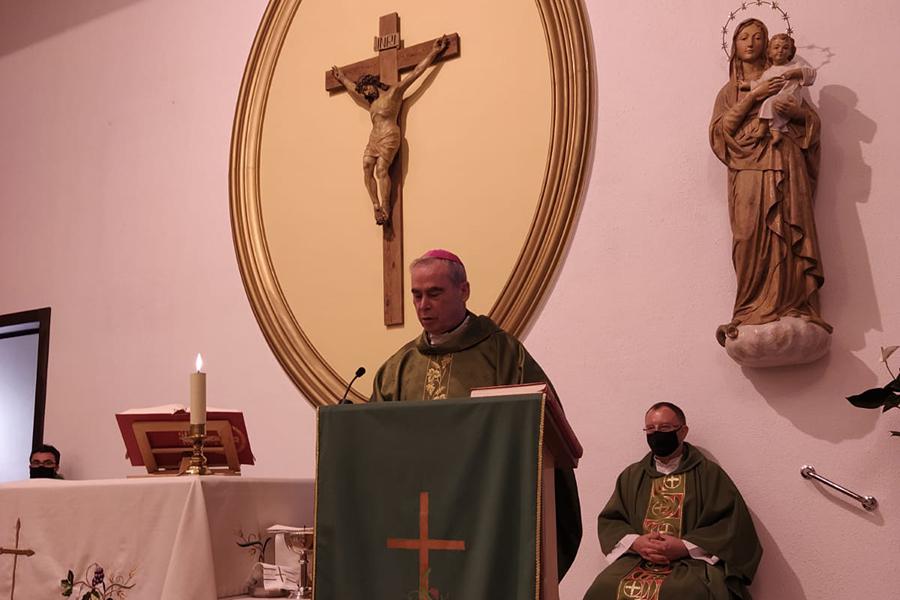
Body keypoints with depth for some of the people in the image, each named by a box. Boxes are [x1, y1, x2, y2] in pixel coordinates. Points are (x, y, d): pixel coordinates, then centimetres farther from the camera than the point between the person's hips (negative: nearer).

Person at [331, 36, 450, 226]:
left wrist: (433, 53, 1)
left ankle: (386, 209, -22)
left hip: (389, 137, -7)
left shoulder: (394, 92, 7)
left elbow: (415, 73, 4)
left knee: (381, 170, -19)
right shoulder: (372, 104, 28)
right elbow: (354, 91, 46)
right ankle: (377, 207, -15)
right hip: (373, 139, 7)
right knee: (367, 171, -11)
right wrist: (342, 79, 58)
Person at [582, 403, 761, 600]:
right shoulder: (631, 476, 17)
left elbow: (733, 523, -2)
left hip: (694, 562, -3)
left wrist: (684, 547, -13)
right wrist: (635, 543, -7)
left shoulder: (709, 473, 7)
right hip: (636, 559, 3)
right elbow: (608, 520, 14)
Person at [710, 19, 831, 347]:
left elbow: (814, 120, 14)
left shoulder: (783, 80, 19)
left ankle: (793, 311, -12)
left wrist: (796, 110, -7)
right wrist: (753, 97, -6)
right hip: (748, 172, 0)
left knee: (789, 237, -10)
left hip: (785, 168, 0)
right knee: (751, 238, -12)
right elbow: (720, 128, 3)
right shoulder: (729, 89, 20)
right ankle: (754, 313, -12)